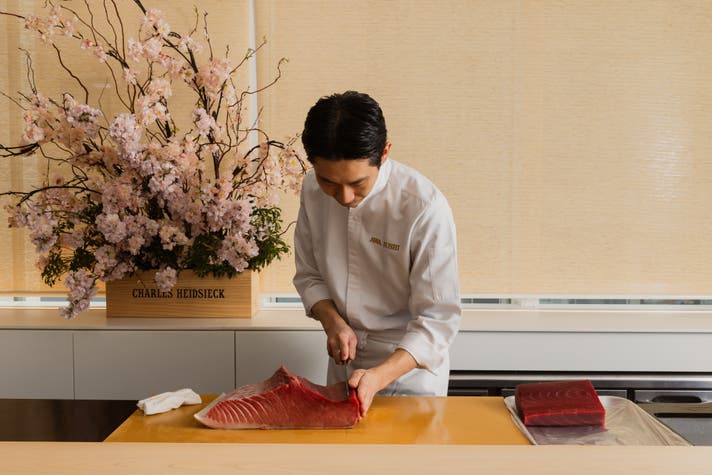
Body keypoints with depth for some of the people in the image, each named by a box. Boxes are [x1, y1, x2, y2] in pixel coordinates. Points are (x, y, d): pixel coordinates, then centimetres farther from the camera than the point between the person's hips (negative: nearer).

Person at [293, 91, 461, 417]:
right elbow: (308, 275, 4)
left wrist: (379, 376, -33)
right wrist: (332, 320, -15)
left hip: (409, 369, -4)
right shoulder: (312, 190, -10)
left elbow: (437, 318, -21)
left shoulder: (425, 208, -26)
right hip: (344, 365, 5)